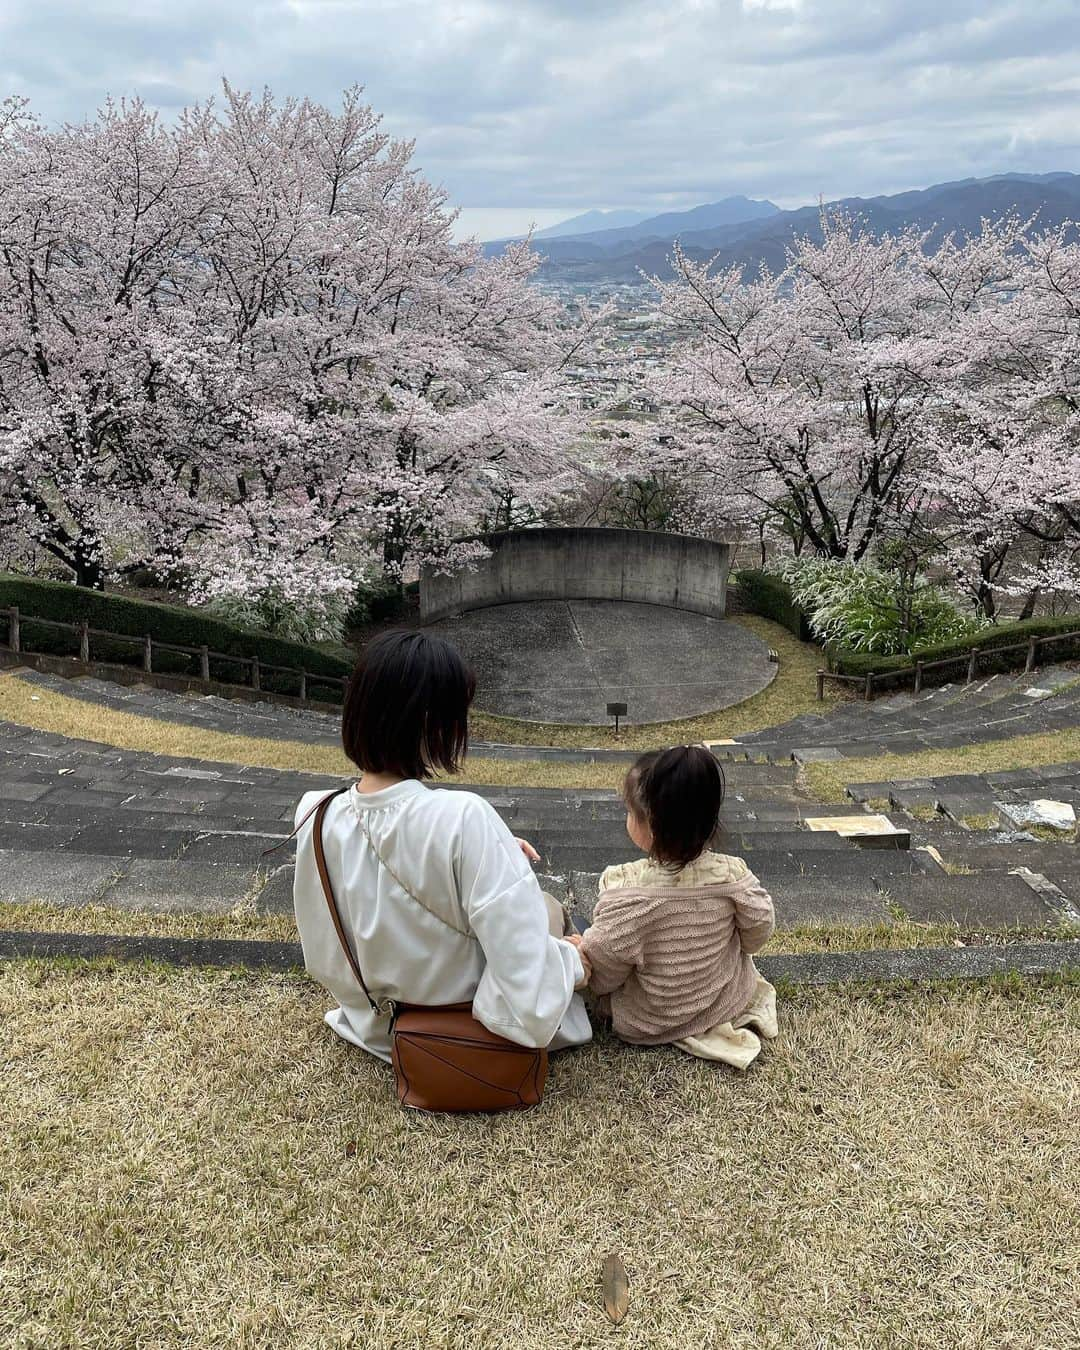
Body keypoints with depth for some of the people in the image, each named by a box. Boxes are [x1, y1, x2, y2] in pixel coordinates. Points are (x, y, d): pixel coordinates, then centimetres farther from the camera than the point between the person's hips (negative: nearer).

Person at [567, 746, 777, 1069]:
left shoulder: (625, 891, -33)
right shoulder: (732, 876, -24)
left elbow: (603, 975, -21)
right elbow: (757, 935, -5)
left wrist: (582, 950, 2)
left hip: (645, 1024, -3)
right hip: (730, 1003, 4)